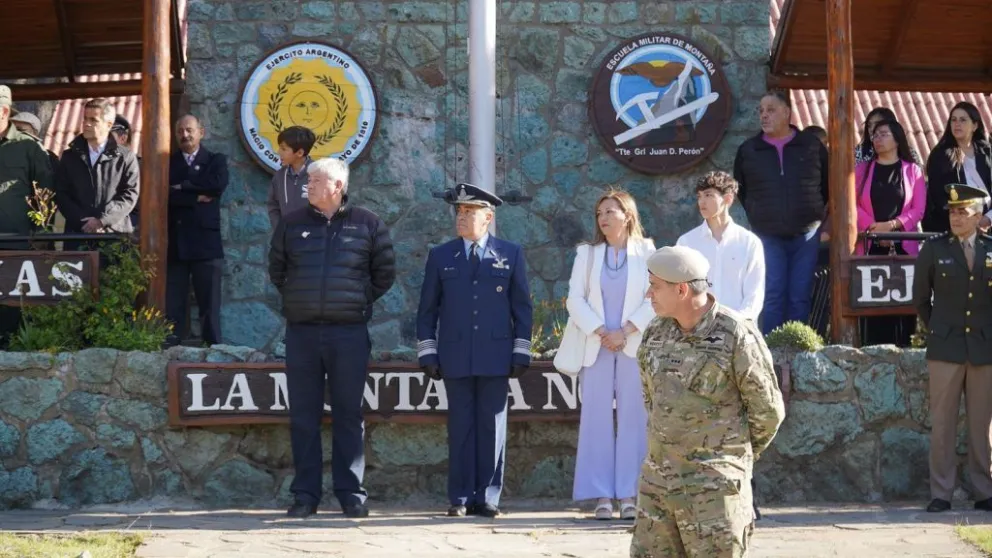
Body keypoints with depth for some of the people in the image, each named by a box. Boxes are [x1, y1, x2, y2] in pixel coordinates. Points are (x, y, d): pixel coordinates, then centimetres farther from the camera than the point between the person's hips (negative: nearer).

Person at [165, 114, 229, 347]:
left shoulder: (215, 160, 10)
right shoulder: (168, 162, 11)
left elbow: (218, 185, -10)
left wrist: (183, 187, -7)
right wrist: (196, 198, -12)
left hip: (206, 242, -1)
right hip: (174, 241, 1)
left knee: (209, 302, 1)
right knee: (172, 303, -1)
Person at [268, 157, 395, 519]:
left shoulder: (367, 224, 4)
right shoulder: (292, 224, 9)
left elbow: (385, 273, 12)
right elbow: (276, 269, 21)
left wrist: (361, 302, 9)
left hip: (349, 334, -2)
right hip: (302, 333, 2)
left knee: (349, 415, 2)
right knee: (303, 416, 3)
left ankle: (351, 494, 7)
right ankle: (305, 495, 8)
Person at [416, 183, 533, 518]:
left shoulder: (510, 255, 7)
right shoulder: (441, 256, 9)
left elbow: (522, 307, 7)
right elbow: (427, 309, 10)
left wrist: (521, 352, 1)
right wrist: (428, 353, 3)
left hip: (495, 356, -1)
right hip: (455, 357, 1)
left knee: (492, 426, 1)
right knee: (460, 427, 2)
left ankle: (487, 498, 6)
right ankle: (460, 499, 6)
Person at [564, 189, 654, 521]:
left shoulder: (647, 253, 5)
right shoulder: (587, 254, 12)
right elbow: (575, 299, 4)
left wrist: (625, 331, -12)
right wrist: (600, 332, -8)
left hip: (634, 347, -2)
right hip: (596, 348, 2)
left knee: (633, 420, -3)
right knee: (597, 419, -2)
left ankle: (629, 495, -2)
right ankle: (603, 497, -1)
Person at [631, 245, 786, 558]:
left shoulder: (737, 337, -14)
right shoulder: (656, 334, 5)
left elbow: (768, 411, -6)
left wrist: (733, 457, 7)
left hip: (716, 484, -6)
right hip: (659, 480, 6)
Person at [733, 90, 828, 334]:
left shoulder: (813, 146, 5)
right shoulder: (748, 150, 7)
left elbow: (829, 186, 14)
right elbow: (740, 192, 19)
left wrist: (816, 214, 10)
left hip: (806, 235, 0)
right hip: (768, 237, 0)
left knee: (800, 298, 2)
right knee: (773, 296, -5)